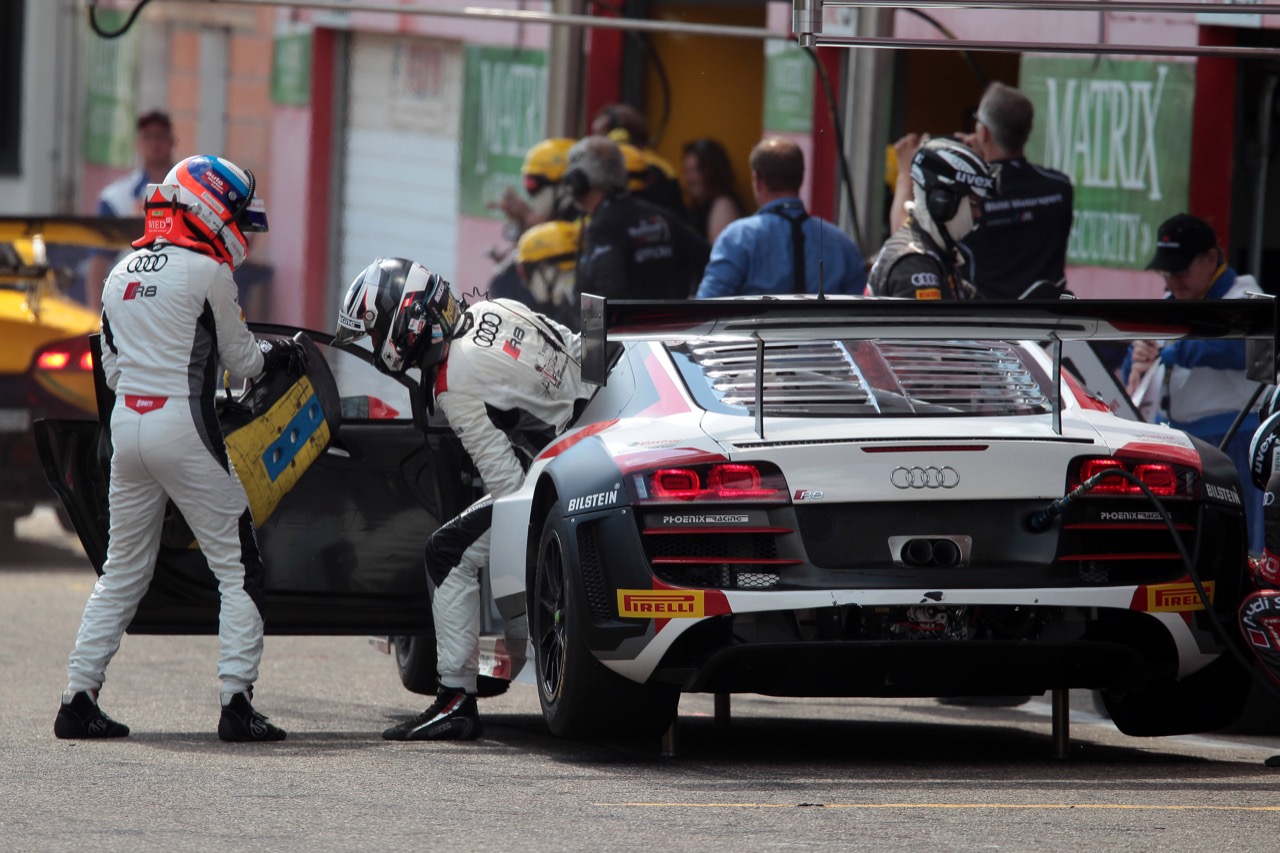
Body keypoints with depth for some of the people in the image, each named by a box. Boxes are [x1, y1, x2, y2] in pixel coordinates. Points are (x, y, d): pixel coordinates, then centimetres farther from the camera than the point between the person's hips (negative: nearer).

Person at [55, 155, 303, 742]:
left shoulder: (120, 275, 12)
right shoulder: (207, 273, -7)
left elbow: (113, 368, 16)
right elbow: (242, 358, 2)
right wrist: (282, 355, 21)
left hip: (126, 425, 7)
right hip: (183, 425, -6)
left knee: (122, 572, 14)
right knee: (238, 569, 1)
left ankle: (78, 699, 10)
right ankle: (236, 704, -8)